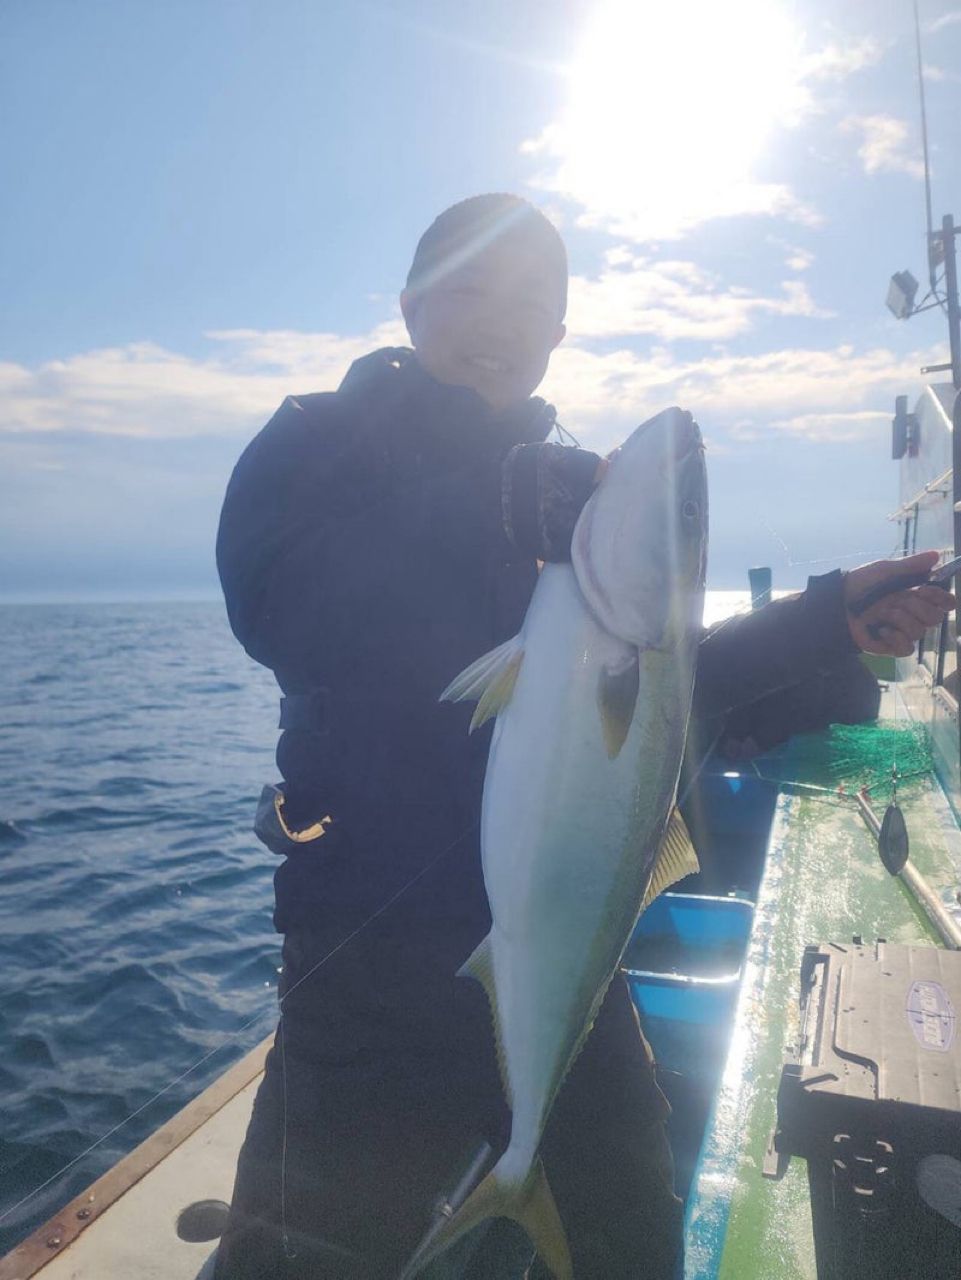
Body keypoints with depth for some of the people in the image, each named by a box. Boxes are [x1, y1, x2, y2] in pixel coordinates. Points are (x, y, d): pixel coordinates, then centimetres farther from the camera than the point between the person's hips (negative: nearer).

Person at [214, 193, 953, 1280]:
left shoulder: (574, 489, 12)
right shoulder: (316, 444, -3)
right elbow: (277, 609, -23)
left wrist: (827, 620, 3)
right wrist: (498, 506, -26)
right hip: (375, 960, -4)